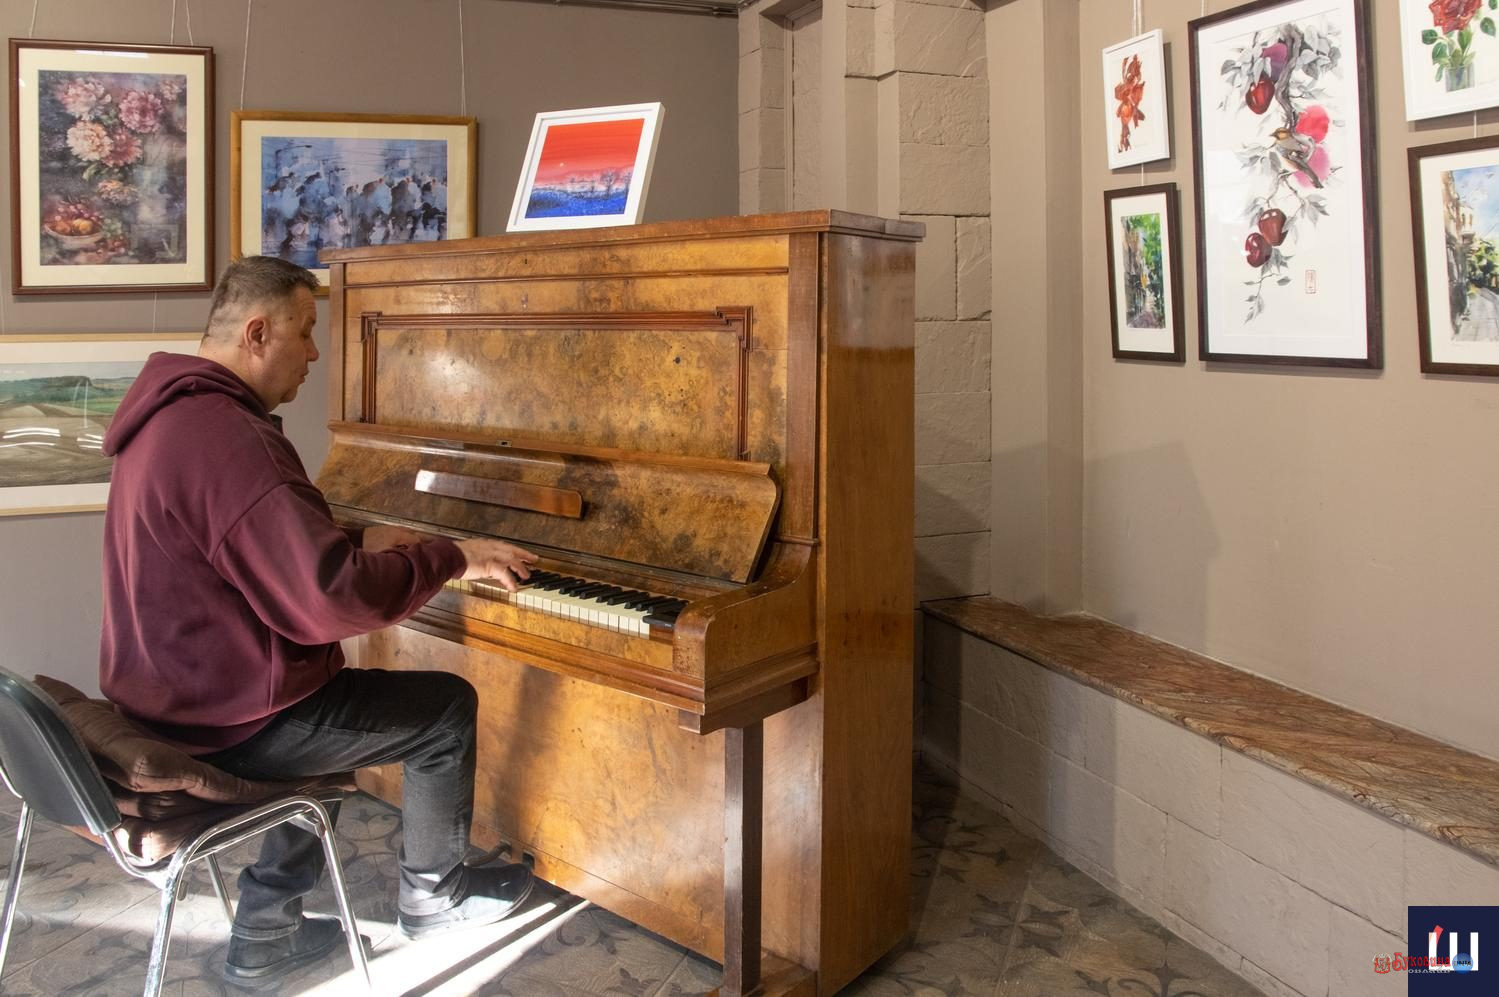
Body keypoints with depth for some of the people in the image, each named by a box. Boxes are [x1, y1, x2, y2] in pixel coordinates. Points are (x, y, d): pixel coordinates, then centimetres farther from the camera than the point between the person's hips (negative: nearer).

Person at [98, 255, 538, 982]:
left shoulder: (175, 413, 7)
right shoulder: (228, 438, -27)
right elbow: (333, 596, -31)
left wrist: (364, 538, 12)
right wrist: (451, 558, -19)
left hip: (173, 694, 10)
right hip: (230, 718, -10)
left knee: (338, 700, 31)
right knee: (449, 707, 4)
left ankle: (266, 929, 29)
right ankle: (432, 894, 27)